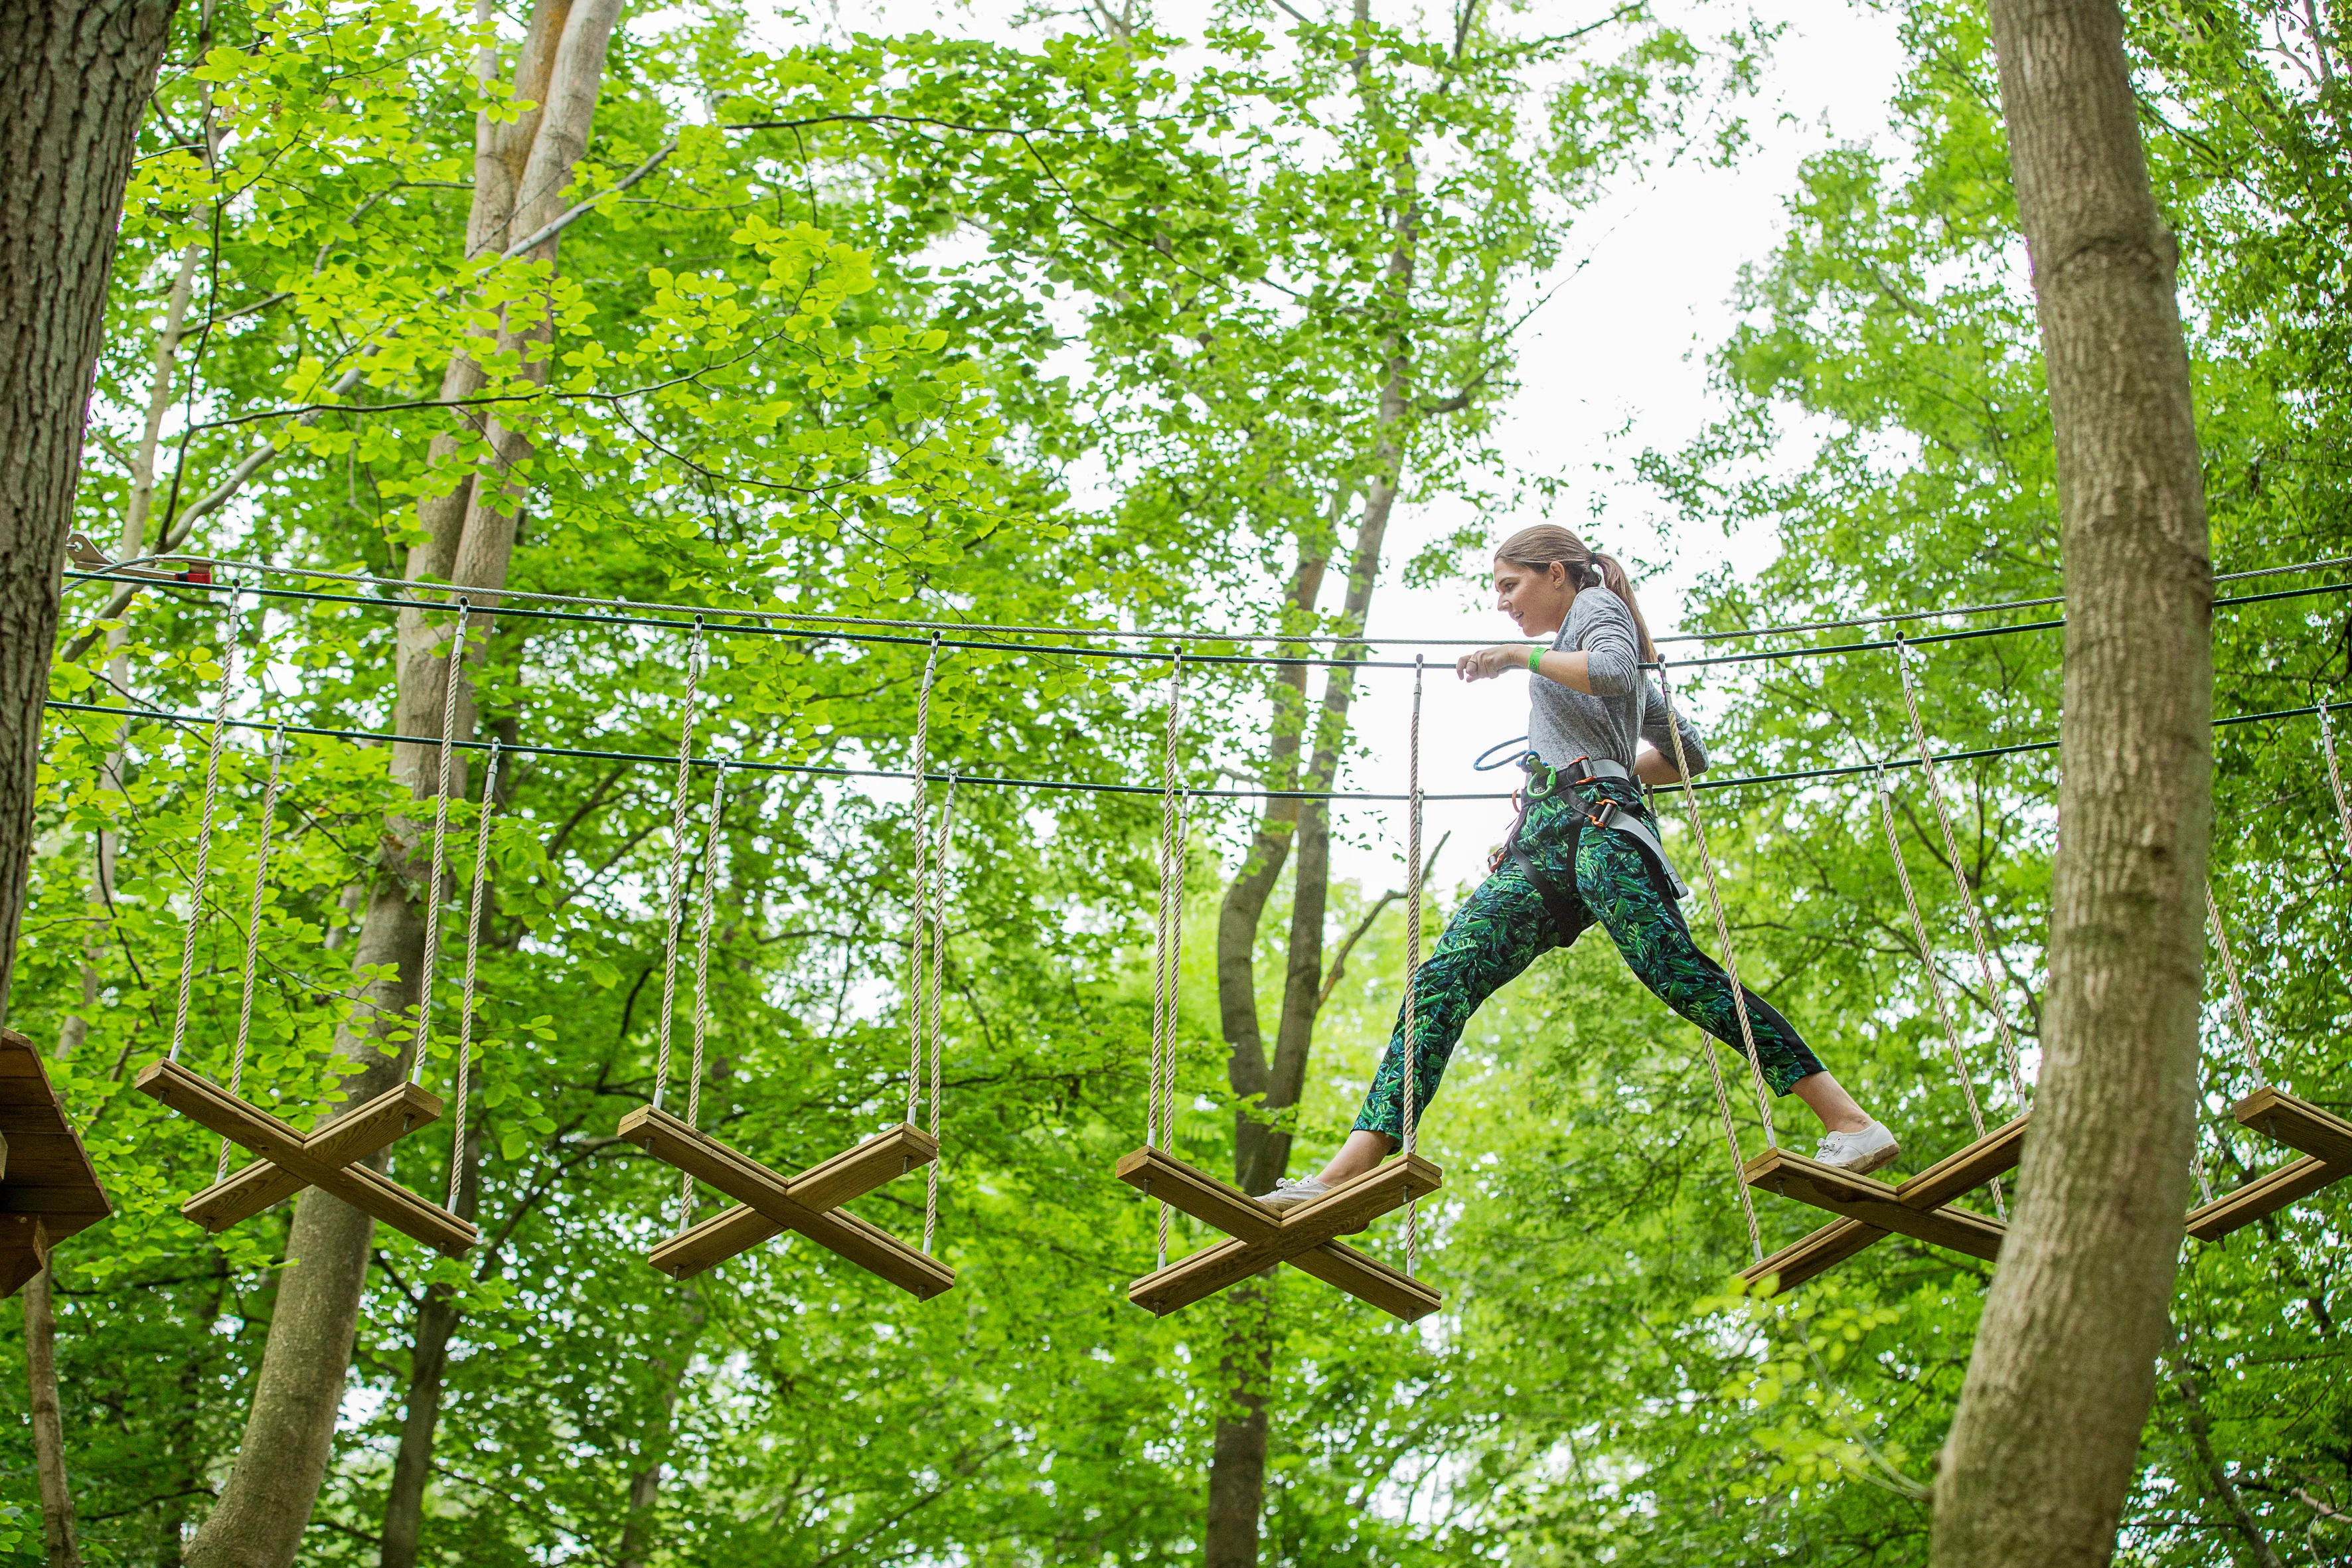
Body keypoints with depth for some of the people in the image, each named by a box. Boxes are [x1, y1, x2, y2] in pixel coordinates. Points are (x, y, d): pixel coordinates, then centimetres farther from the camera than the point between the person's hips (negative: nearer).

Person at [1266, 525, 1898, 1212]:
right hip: (1541, 844, 9)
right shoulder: (1581, 641, 37)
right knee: (1444, 978, -9)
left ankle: (1851, 1122, -28)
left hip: (1596, 823, -9)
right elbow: (1687, 755, 39)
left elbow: (1612, 673, -13)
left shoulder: (1598, 607, 13)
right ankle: (1355, 1163, -23)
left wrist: (1521, 656, -5)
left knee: (1673, 968, -25)